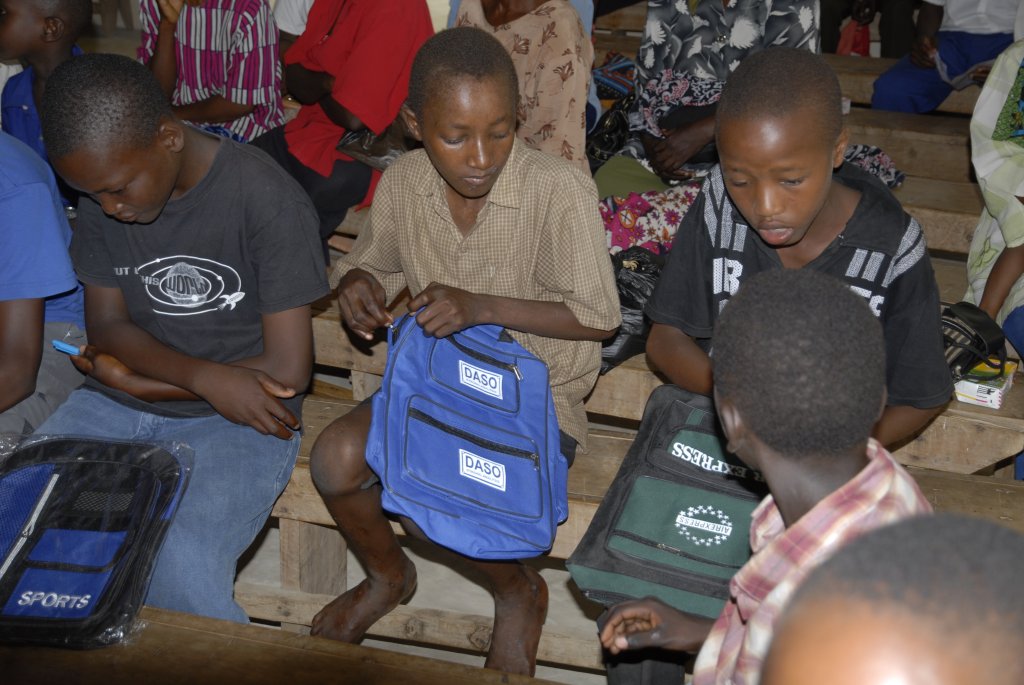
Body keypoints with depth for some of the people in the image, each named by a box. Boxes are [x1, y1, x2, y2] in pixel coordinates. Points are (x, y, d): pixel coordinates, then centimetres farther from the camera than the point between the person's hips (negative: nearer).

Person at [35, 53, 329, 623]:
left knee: (175, 573, -30)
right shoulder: (103, 195, 0)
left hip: (241, 417, -5)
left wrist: (129, 378, -7)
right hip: (117, 406, 6)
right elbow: (107, 325, 2)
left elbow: (288, 371, -15)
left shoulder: (266, 199, -16)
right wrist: (202, 376, -20)